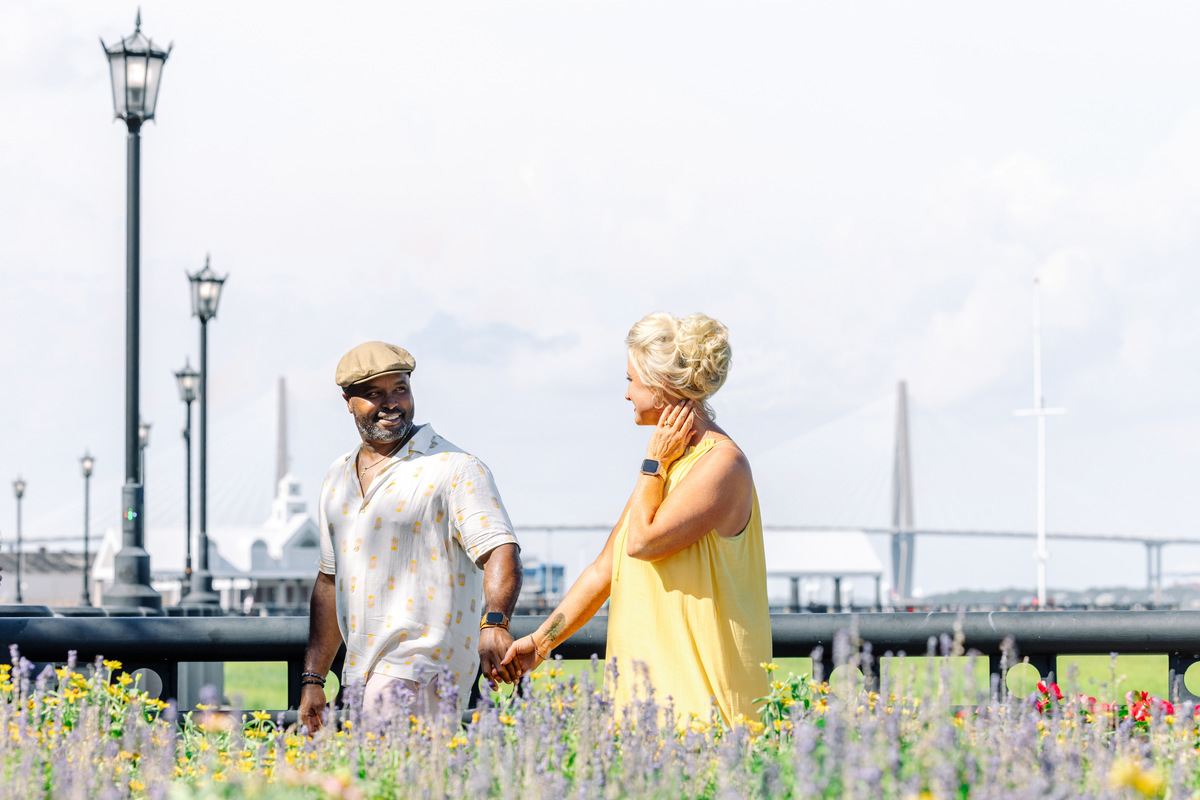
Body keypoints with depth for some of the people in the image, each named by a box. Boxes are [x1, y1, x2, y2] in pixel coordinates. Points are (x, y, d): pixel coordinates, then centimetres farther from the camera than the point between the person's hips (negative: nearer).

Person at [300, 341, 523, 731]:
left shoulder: (455, 469, -4)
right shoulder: (339, 477, 17)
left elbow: (499, 552, -16)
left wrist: (494, 622, -35)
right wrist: (312, 680, 17)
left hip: (421, 671, -7)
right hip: (360, 677, 7)